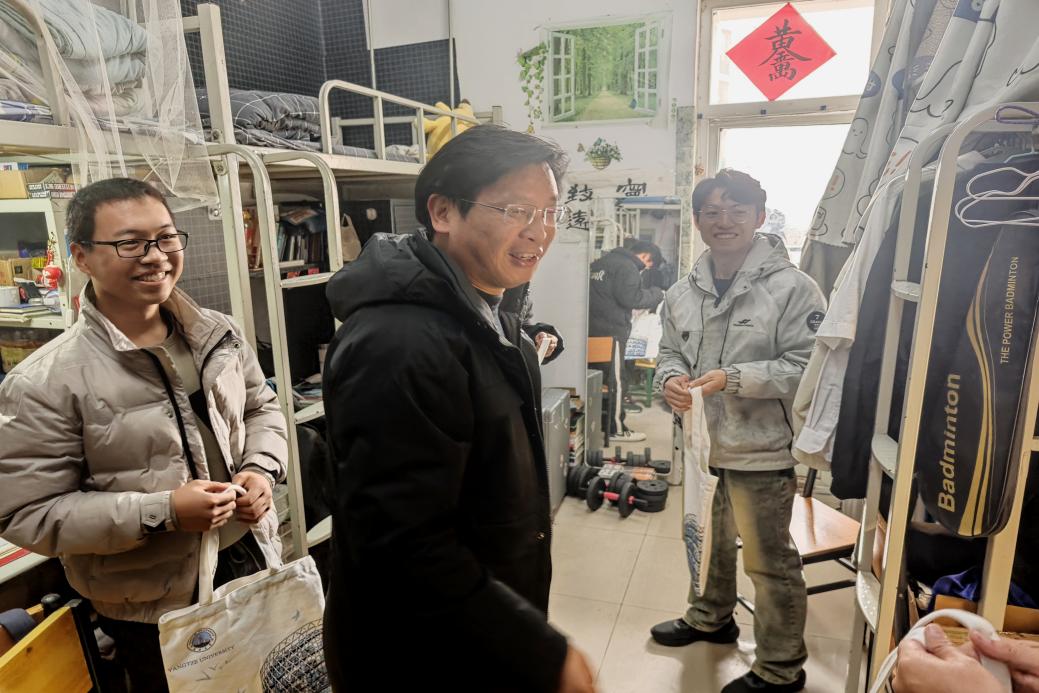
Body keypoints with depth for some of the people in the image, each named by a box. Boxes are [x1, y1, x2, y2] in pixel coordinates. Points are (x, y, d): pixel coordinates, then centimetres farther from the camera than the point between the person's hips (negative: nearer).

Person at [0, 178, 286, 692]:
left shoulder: (218, 334, -3)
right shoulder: (44, 383, -18)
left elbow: (261, 407, 10)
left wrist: (261, 469, -9)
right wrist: (162, 511, -25)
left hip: (255, 564, 5)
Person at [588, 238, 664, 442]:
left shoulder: (601, 262, 17)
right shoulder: (627, 267, -11)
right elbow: (630, 298, -18)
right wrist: (656, 294, -4)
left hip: (590, 329, 9)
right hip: (611, 331, -9)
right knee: (615, 381, -1)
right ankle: (616, 429, 6)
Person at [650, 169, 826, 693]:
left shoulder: (791, 287, -12)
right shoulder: (683, 292, 5)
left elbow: (805, 367, -15)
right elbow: (670, 350, 14)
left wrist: (733, 378, -24)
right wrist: (671, 378, -8)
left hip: (761, 449, -6)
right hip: (703, 444, 6)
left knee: (769, 562, 8)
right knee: (710, 542, 25)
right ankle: (710, 618, 51)